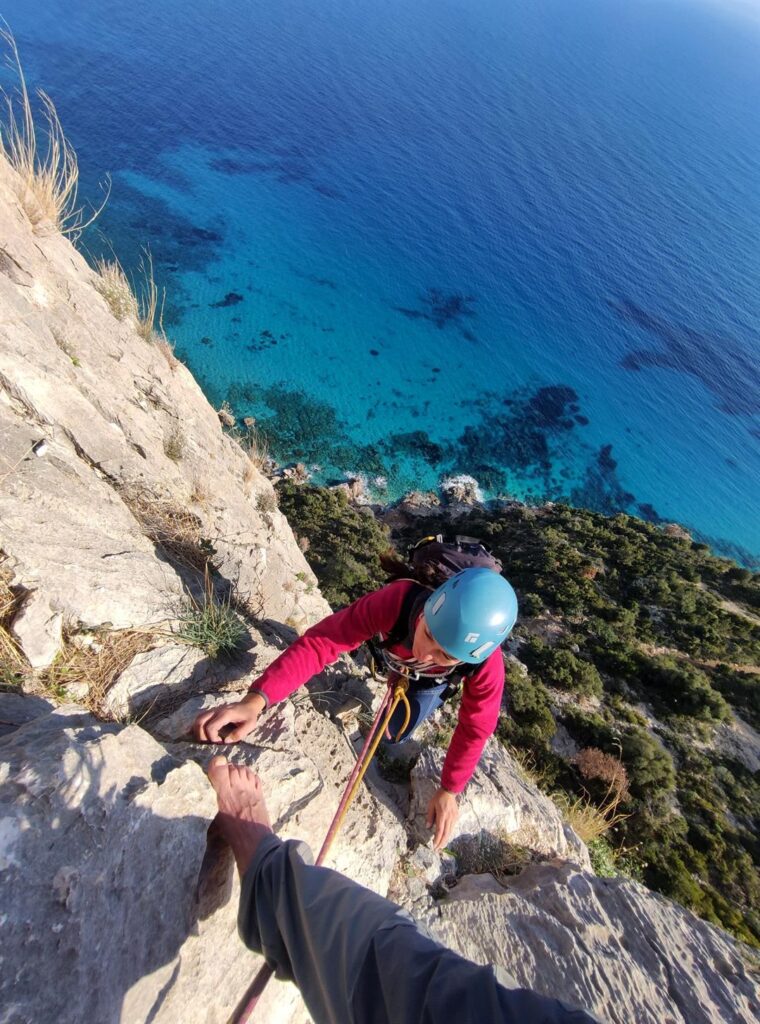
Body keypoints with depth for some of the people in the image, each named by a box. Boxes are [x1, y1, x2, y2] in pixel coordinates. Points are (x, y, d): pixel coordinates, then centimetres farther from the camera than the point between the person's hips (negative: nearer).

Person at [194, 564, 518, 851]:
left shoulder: (487, 663, -44)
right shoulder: (398, 600, -49)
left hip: (431, 681, -1)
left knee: (394, 735, 11)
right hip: (393, 658, 1)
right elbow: (319, 641, -50)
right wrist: (256, 700, -61)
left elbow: (475, 728, -26)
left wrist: (449, 791, -16)